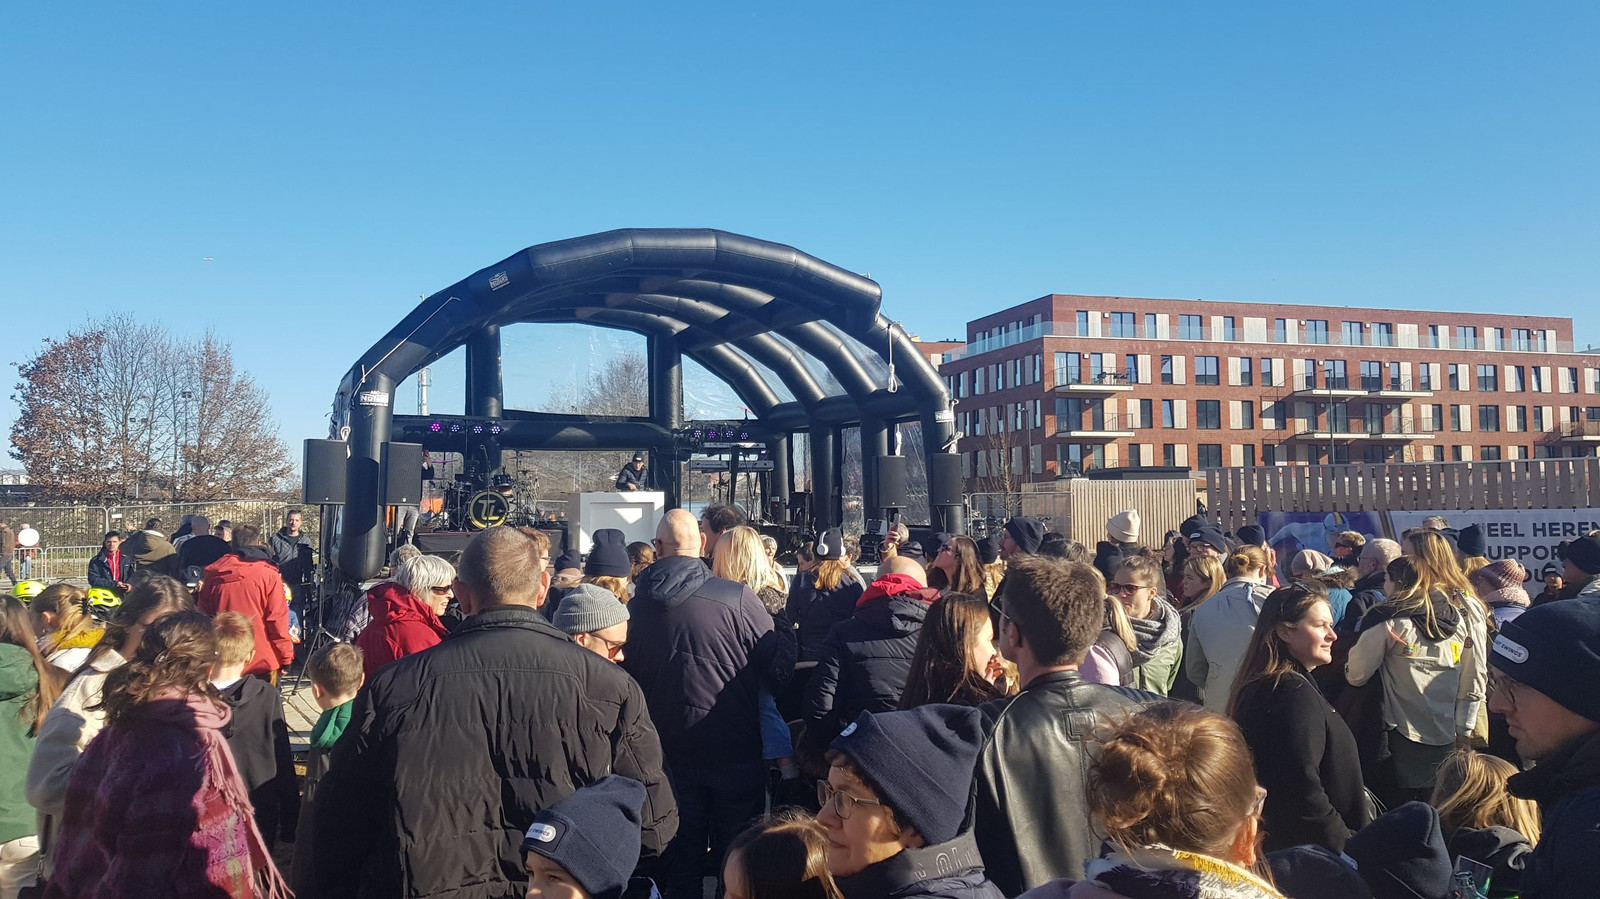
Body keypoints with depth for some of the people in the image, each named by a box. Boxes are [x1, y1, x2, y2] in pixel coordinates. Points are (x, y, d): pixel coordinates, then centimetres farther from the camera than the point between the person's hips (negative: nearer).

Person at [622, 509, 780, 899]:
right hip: (736, 750, -3)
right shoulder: (738, 597, -16)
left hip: (672, 751, 3)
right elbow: (775, 667, -9)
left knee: (681, 860, 16)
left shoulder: (637, 605, -5)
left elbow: (629, 679, 6)